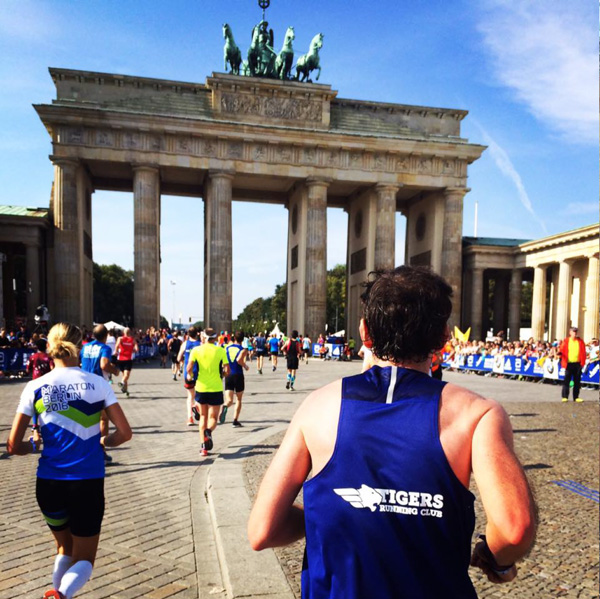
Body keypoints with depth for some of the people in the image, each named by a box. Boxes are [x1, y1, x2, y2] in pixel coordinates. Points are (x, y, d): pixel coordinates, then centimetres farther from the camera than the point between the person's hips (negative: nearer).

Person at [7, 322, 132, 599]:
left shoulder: (35, 387, -3)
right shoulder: (98, 383, -6)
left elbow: (13, 446, -1)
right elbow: (125, 433, -5)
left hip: (49, 482, 2)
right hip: (88, 482, -2)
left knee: (65, 548, 29)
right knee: (83, 560, 13)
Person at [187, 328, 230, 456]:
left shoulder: (196, 350, -2)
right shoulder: (220, 350, -4)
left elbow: (189, 368, -11)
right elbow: (227, 371, -6)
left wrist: (190, 375, 11)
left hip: (201, 387, 2)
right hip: (216, 388, -1)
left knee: (203, 417, 17)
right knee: (213, 417, 9)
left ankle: (204, 447, 14)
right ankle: (209, 430, -25)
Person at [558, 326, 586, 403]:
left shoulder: (580, 341, 7)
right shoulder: (566, 341, 2)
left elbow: (583, 352, 6)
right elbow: (561, 350, 1)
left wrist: (582, 362, -1)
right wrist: (559, 352, -22)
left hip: (578, 363, 2)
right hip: (569, 363, -2)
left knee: (577, 381, 7)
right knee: (566, 380, -3)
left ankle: (576, 397, 16)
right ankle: (565, 397, 1)